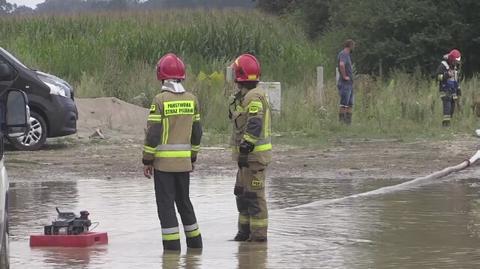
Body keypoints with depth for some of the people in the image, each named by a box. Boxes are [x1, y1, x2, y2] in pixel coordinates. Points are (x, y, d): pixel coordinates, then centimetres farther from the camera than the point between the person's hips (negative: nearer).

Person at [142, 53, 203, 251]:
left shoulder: (160, 100, -11)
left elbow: (153, 134, -13)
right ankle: (194, 241, 21)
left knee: (165, 203, 0)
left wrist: (147, 161, -6)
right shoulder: (191, 100, 4)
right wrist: (193, 157, 20)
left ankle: (172, 244, -3)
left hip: (163, 161, -5)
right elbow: (196, 132, 10)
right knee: (184, 201, 17)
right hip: (184, 161, 5)